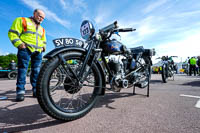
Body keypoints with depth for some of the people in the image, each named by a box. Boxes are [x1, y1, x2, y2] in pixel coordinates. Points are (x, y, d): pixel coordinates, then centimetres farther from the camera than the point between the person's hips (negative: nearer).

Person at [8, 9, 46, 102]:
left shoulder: (42, 29, 27)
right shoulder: (22, 20, 10)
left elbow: (44, 41, 33)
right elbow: (13, 33, 1)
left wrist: (43, 47, 12)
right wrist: (19, 44, -13)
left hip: (38, 52, 5)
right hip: (25, 49, -5)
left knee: (36, 71, 2)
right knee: (22, 69, -9)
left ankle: (36, 90, 6)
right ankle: (20, 91, -5)